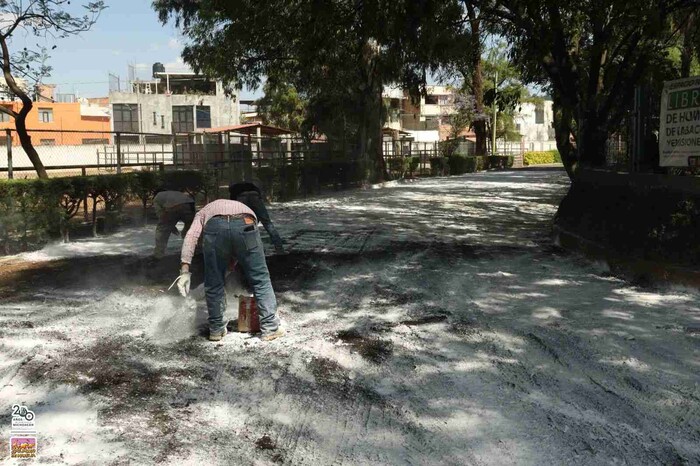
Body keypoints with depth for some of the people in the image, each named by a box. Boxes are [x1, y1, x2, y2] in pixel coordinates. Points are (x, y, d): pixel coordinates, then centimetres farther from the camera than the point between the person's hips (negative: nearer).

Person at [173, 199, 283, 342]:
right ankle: (270, 328, 18)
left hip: (215, 227, -1)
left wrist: (185, 269, 9)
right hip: (245, 226, 1)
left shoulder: (204, 211, 39)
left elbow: (191, 235, 16)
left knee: (214, 284, 19)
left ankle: (216, 329, 29)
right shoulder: (244, 208, 46)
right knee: (261, 280, 15)